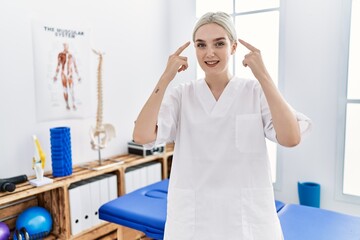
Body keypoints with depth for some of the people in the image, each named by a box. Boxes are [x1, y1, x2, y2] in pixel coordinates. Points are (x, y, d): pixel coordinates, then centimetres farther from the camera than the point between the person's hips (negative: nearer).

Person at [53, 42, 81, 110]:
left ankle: (74, 105, -10)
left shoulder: (71, 55, 6)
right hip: (63, 74, 0)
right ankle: (67, 105, 13)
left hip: (70, 74, 0)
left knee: (71, 90, -13)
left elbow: (75, 66, 9)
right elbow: (58, 66, 1)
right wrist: (56, 75, -5)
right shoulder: (60, 54, 2)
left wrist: (78, 76, 7)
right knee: (65, 90, 4)